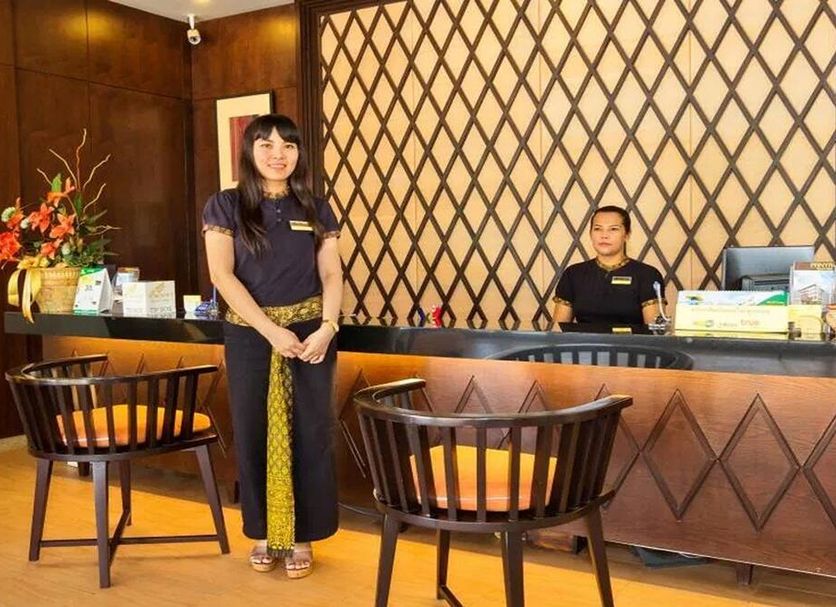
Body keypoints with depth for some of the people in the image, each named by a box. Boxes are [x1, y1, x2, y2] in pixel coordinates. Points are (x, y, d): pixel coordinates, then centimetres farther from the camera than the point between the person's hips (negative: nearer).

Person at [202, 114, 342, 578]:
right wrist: (272, 331, -16)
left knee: (309, 434, 3)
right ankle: (264, 533, 22)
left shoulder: (316, 210, 7)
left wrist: (327, 328, -15)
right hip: (249, 335, -1)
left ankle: (301, 536, 17)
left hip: (310, 333, 1)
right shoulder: (226, 206, 1)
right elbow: (222, 274, -8)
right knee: (254, 434, 6)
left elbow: (332, 275, 3)